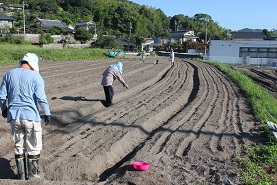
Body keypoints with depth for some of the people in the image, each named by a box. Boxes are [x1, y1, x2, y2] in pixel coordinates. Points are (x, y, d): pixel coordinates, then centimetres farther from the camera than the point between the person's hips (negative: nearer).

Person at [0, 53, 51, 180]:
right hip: (30, 116, -4)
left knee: (18, 146, 16)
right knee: (33, 146, 10)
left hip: (14, 116, 4)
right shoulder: (35, 76, -7)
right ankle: (33, 174, 20)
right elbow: (41, 97, -14)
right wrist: (47, 113, -6)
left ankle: (21, 175, 24)